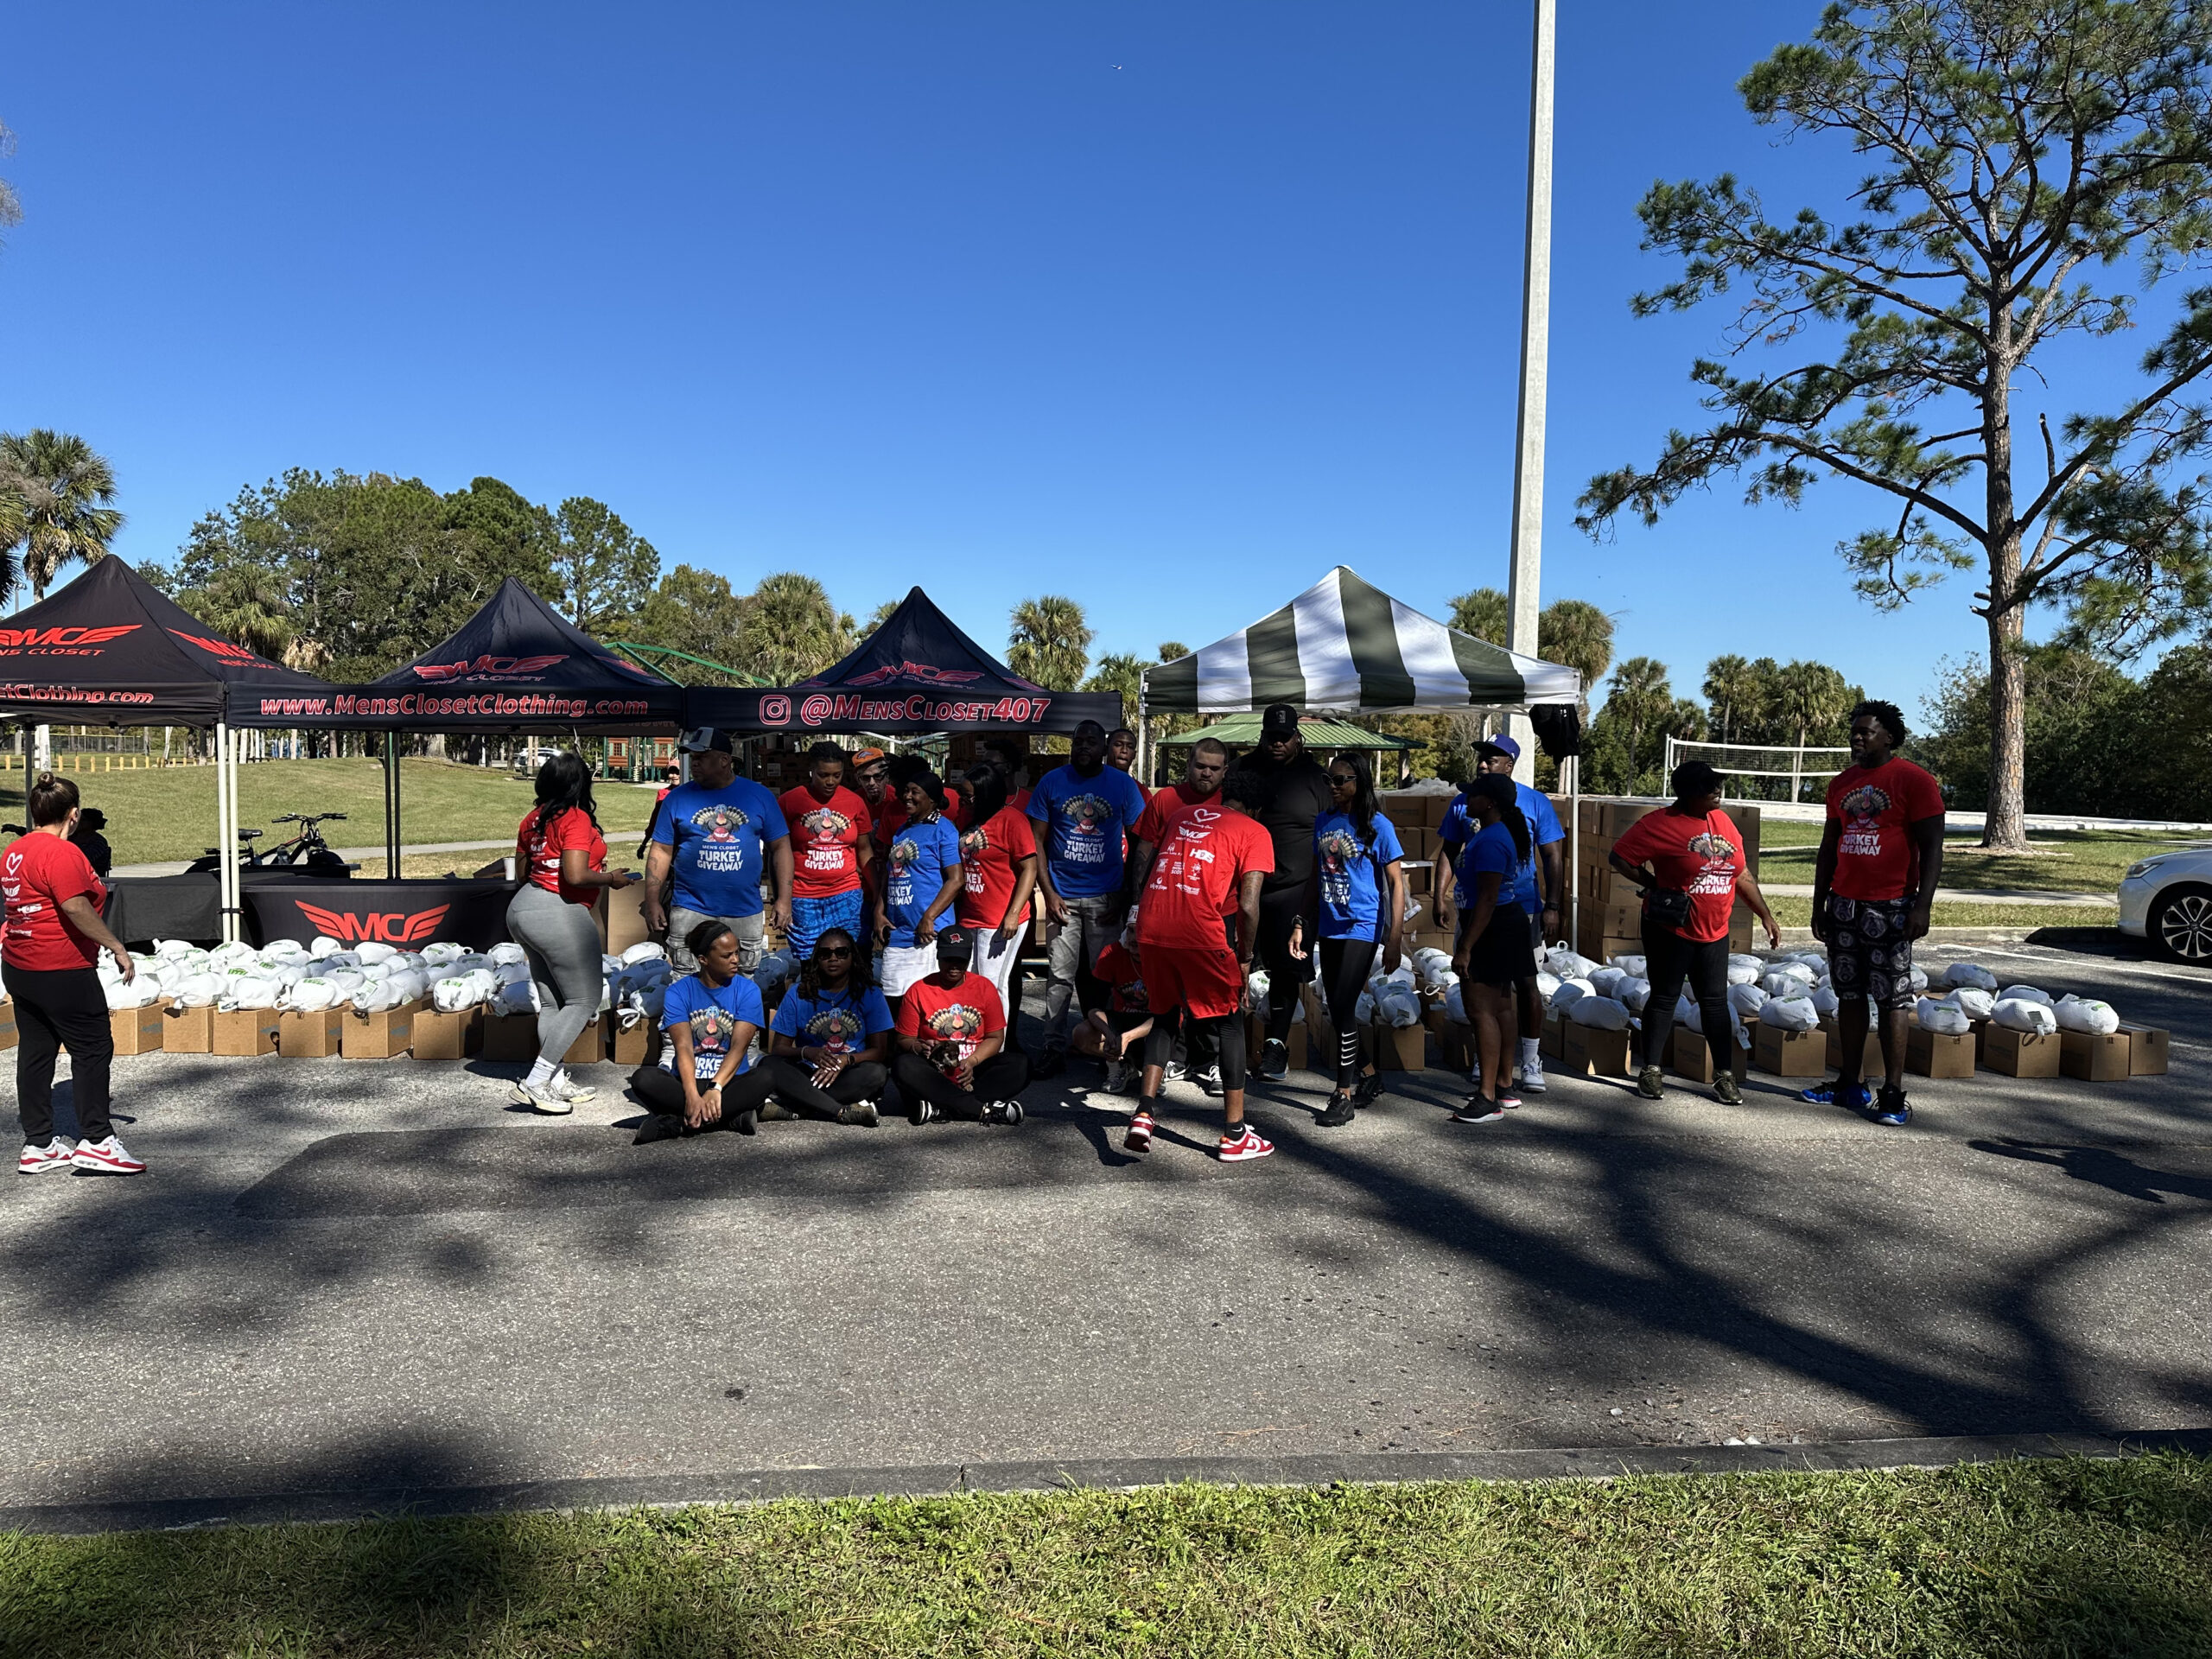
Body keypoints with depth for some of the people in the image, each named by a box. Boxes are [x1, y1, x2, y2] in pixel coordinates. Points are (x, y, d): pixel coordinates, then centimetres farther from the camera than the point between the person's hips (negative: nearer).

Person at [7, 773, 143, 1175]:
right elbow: (75, 907, -25)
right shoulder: (61, 852, -17)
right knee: (93, 1049, -2)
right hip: (61, 971, -9)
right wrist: (117, 947, -20)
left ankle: (38, 1144, 17)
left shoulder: (14, 851, 12)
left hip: (18, 968, 9)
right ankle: (96, 1141, -2)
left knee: (35, 1051, 12)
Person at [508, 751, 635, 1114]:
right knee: (584, 1001, 1)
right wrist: (611, 878, -6)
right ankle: (535, 1083, -5)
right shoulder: (577, 819, -15)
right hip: (559, 915, -9)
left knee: (552, 1002, 16)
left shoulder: (533, 818, 10)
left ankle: (556, 1082, 21)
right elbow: (576, 876, -23)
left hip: (523, 907, 9)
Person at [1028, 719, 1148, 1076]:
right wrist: (1048, 893, -6)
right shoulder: (1052, 782, 2)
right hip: (1063, 896, 0)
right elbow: (1037, 840, 3)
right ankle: (1054, 1049, 7)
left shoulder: (1123, 784, 2)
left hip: (1106, 897, 0)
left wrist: (1126, 896, -2)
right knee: (1060, 976, -1)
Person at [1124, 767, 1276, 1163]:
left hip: (1151, 927, 5)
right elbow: (1247, 905, -2)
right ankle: (1235, 1135, 15)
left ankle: (1143, 1115, 7)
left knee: (1164, 1015, 22)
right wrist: (1245, 958, 8)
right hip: (1201, 932, -4)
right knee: (1229, 1020, 12)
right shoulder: (1255, 833, 9)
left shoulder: (1185, 816, 24)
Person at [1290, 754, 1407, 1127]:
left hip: (1362, 927, -6)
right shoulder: (1323, 822, 9)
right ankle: (1371, 1074, 30)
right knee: (1338, 1010, 10)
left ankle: (1343, 1096, -2)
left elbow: (1396, 883, -7)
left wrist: (1393, 940, -11)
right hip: (1329, 927, 6)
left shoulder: (1377, 826, -7)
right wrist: (1302, 924, 12)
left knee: (1343, 1007, -11)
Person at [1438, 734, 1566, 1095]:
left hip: (1521, 906, -3)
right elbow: (1448, 853, 11)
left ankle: (1531, 1062, 8)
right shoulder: (1463, 802, 5)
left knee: (1525, 983, -2)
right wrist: (1441, 897, 1)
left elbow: (1553, 857, -1)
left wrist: (1552, 907, -9)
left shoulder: (1535, 802, -2)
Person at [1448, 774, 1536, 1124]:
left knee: (1480, 1009, -10)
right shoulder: (1495, 834, 14)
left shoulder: (1490, 841, -20)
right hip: (1506, 924, 11)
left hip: (1491, 927, -11)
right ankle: (1504, 1086, 25)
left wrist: (1465, 947, -26)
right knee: (1500, 1006, 16)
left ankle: (1488, 1099, -9)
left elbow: (1487, 899, -25)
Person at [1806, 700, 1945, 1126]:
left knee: (1892, 998, -3)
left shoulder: (1914, 781, -6)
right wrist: (1819, 903, 14)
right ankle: (1850, 1083, 17)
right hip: (1843, 905, 6)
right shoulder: (1842, 784, 13)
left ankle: (1893, 1094, 0)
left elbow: (1931, 848, -9)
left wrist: (1922, 906, -16)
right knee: (1849, 994, 10)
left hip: (1890, 909, -6)